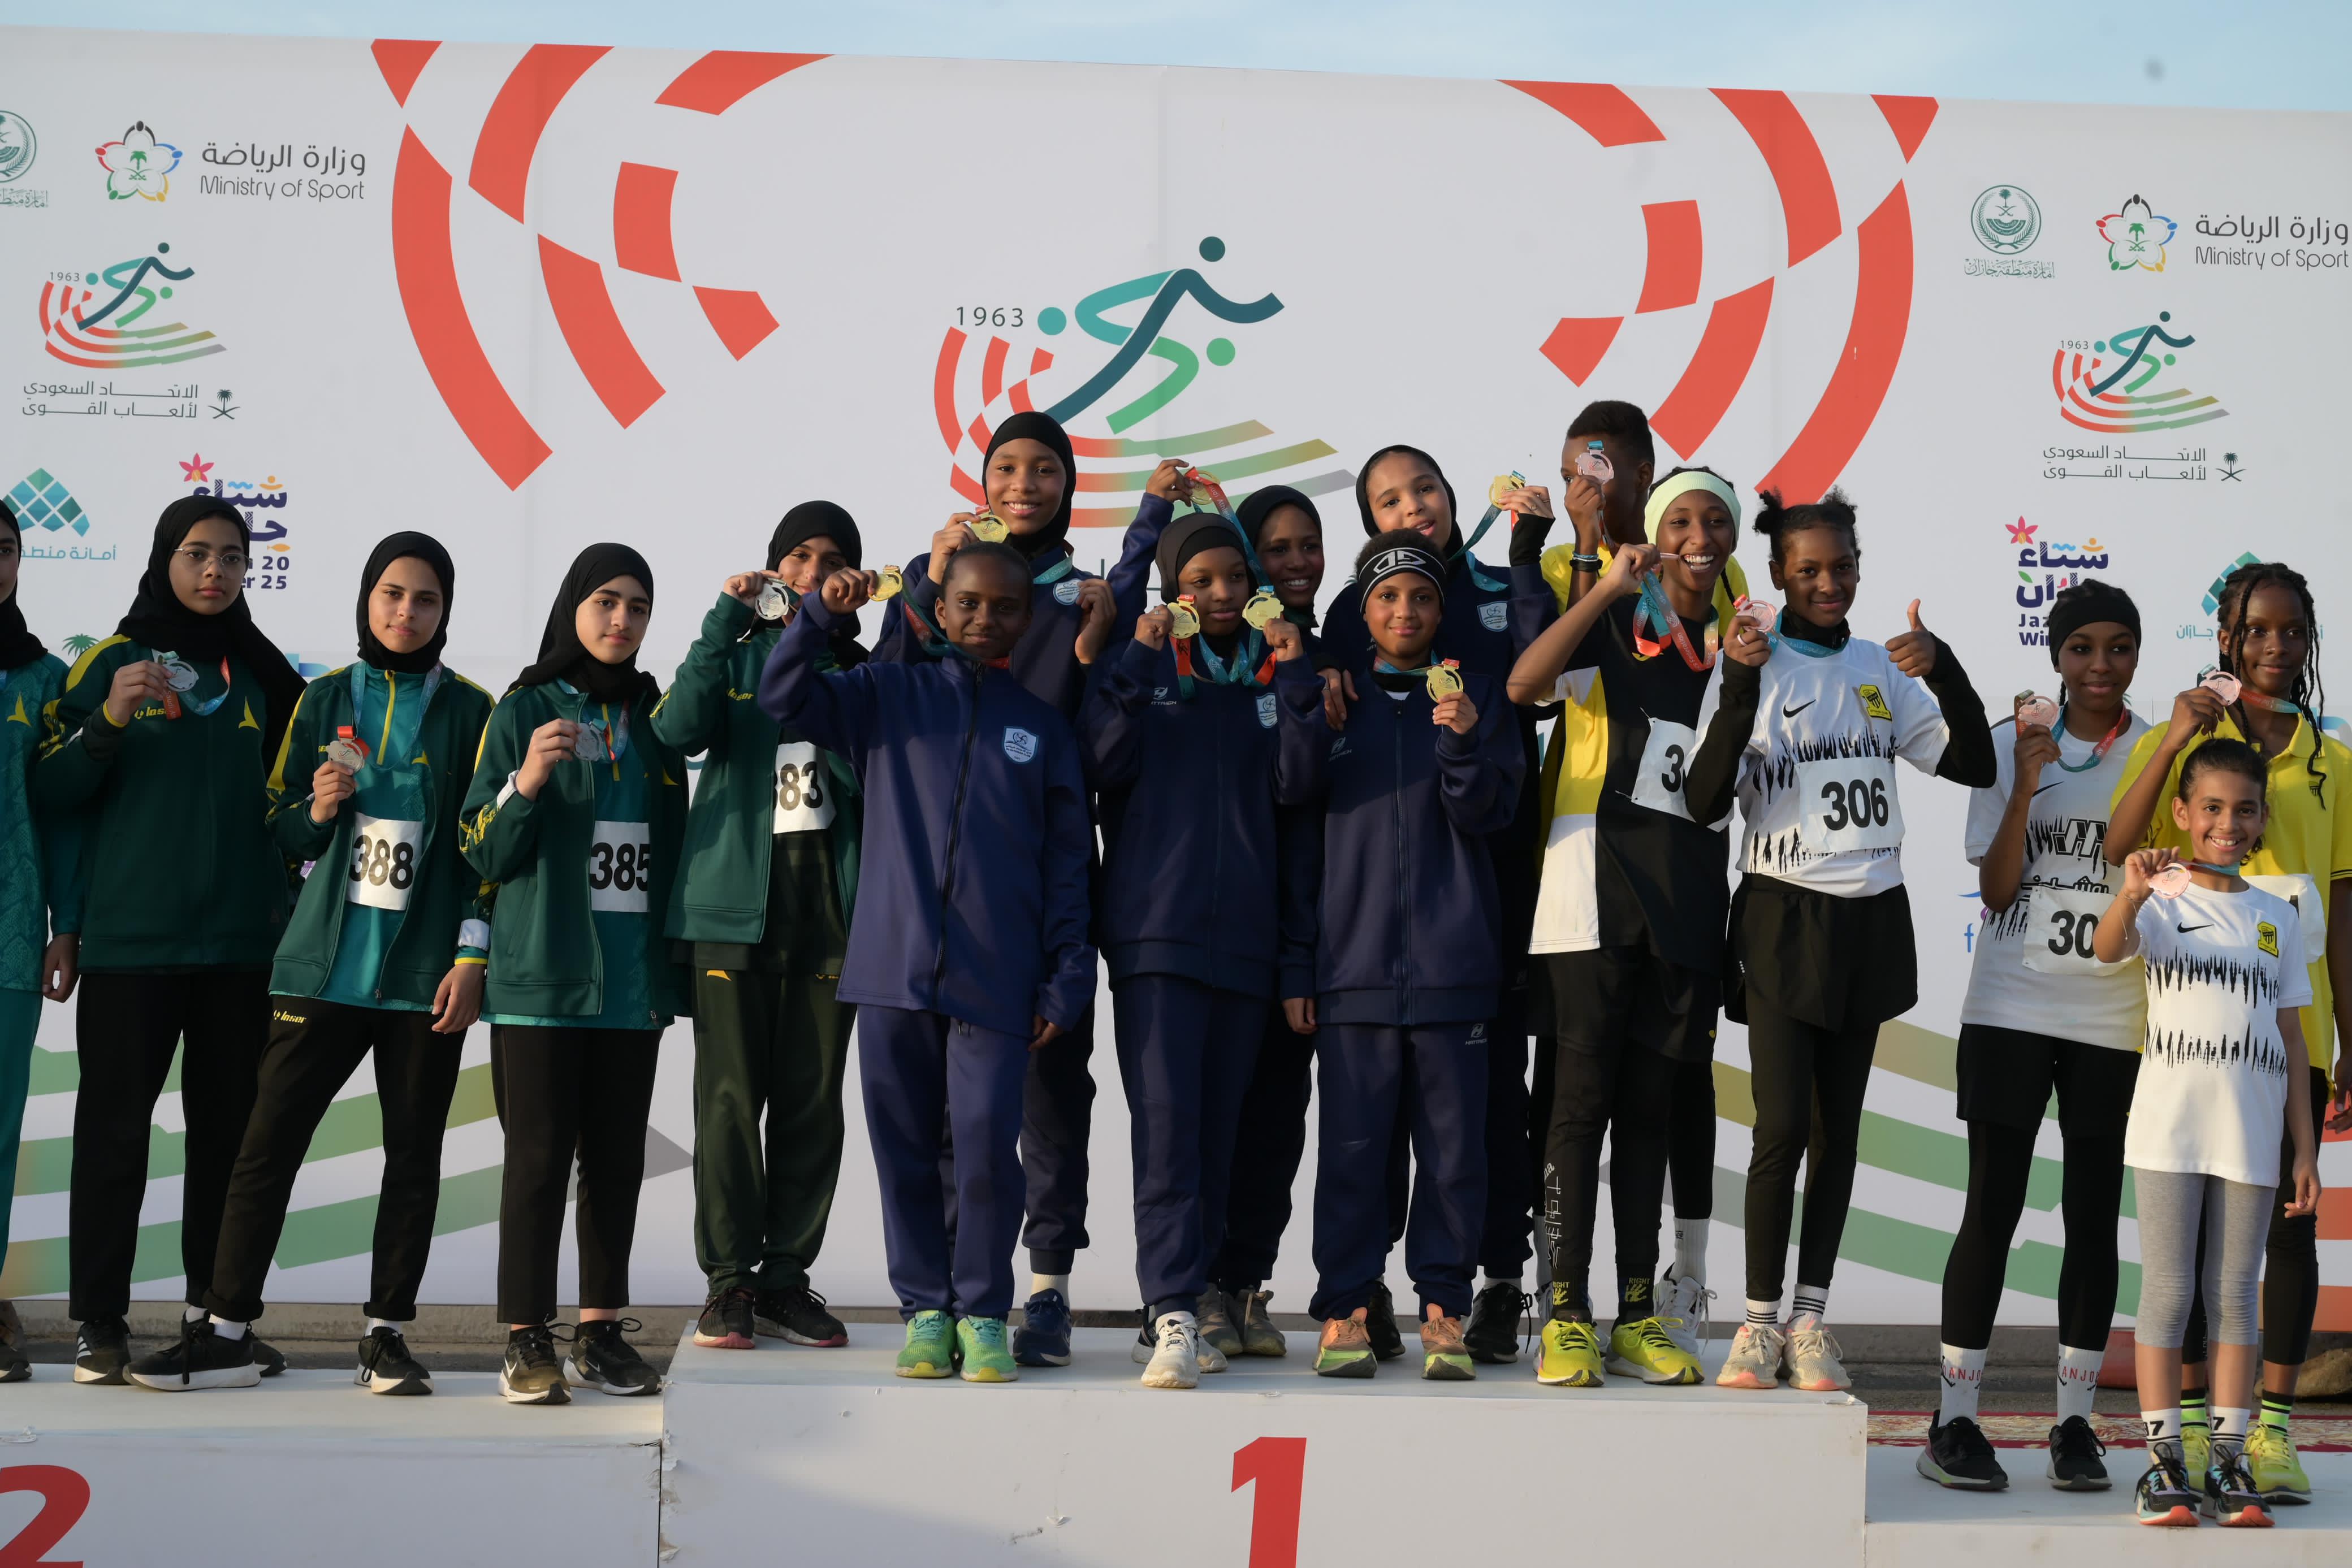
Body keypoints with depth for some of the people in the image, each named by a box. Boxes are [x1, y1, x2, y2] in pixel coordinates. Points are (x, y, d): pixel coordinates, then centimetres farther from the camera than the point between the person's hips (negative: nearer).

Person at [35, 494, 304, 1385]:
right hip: (130, 939, -3)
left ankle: (217, 1313, 13)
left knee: (229, 1130, 6)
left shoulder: (264, 674, 12)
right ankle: (99, 1323, 3)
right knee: (114, 1129, -2)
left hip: (241, 943, 3)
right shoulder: (111, 663, 3)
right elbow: (49, 792, -2)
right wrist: (108, 723, -16)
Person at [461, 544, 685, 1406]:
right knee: (539, 1156, -5)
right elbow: (483, 851, -2)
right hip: (544, 973, -4)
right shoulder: (524, 711, 1)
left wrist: (683, 953, 12)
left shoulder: (655, 718, 14)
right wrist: (525, 783, -20)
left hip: (634, 975, 4)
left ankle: (603, 1328, 12)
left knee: (617, 1158, 6)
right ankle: (527, 1341, -2)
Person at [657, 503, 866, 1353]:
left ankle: (787, 1276, 10)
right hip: (735, 902, -2)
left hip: (829, 905, 2)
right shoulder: (735, 654, 12)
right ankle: (729, 1279, 1)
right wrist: (724, 623, -14)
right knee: (731, 1096, -5)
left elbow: (874, 775, -2)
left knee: (813, 1099, 2)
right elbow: (680, 729, -8)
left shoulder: (857, 669, 14)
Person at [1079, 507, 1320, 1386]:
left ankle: (1184, 1302, 11)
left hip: (1244, 927, 3)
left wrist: (1296, 676, -5)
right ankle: (1174, 1311, -19)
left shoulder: (1272, 673, 16)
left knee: (1218, 1123, 4)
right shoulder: (1143, 666, 10)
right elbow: (1104, 763, -5)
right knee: (1165, 1114, -14)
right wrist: (1139, 661, -9)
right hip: (1156, 923, -3)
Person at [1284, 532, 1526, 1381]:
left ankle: (1442, 1308, 8)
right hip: (1353, 958, 0)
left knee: (1454, 1144, 0)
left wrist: (1463, 740, -17)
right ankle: (1344, 1309, 5)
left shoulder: (1476, 697, 9)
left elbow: (1487, 812, -1)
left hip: (1452, 960, 0)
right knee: (1352, 1143, -2)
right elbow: (1294, 796, 6)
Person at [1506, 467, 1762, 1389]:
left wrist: (1740, 681, -11)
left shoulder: (1732, 641, 13)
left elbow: (1710, 799, 0)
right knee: (1584, 1094, -6)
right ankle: (1567, 1317, -3)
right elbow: (1523, 686, -19)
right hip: (1596, 872, -4)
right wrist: (1609, 587, -21)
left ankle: (1637, 1318, 12)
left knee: (1650, 1104, 8)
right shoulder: (1612, 621, 4)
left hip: (1684, 890, 4)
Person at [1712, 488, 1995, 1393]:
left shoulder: (1884, 673, 8)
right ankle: (1761, 1323, 1)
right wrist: (1739, 692, -26)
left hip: (1868, 919, 4)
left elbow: (1975, 766, 4)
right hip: (1783, 914, -4)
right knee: (1782, 1125, -11)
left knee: (1838, 1130, 7)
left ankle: (1810, 1320, 14)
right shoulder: (1752, 668, -4)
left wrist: (1946, 673, -11)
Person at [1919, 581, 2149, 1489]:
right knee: (1993, 1207, -3)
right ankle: (1954, 1421, 2)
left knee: (2093, 1215, 5)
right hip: (2010, 1006, -1)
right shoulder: (2012, 745, 3)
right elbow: (1996, 890, -4)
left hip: (2114, 1015, 1)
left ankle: (2075, 1423, 12)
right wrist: (2029, 779, -13)